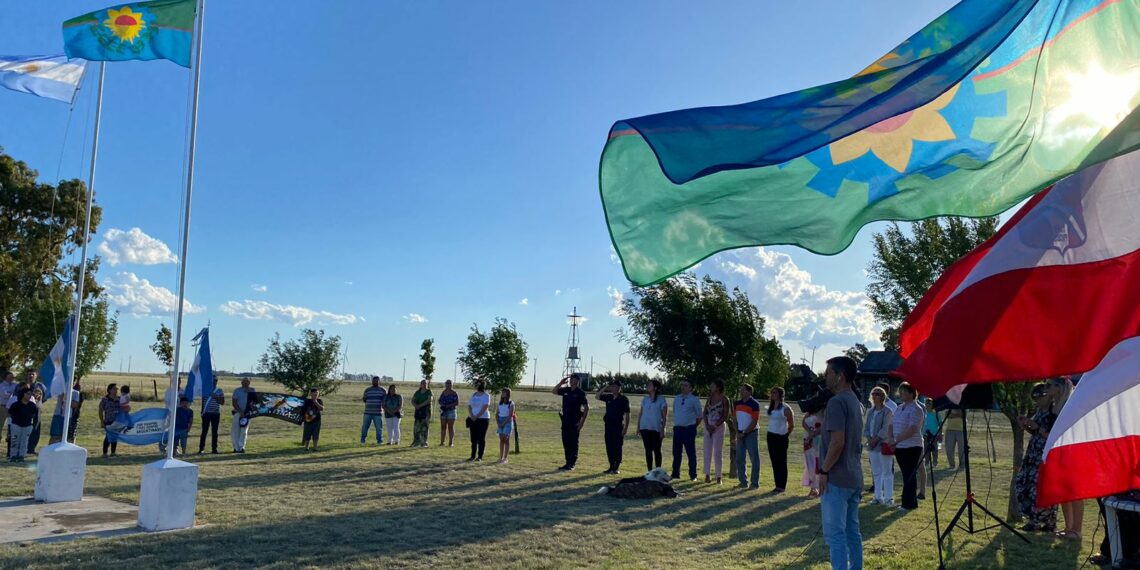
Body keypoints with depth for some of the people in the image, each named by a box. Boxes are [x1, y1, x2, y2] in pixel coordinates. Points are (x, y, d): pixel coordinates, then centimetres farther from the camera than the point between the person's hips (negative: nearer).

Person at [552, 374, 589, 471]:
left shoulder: (580, 393, -7)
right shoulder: (566, 390, 10)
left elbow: (586, 407, -10)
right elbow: (554, 391, 18)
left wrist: (582, 421, -15)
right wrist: (561, 382, 4)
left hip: (574, 422, -6)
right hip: (565, 420, 6)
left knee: (573, 442, -2)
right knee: (565, 442, 9)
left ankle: (572, 463, 4)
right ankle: (568, 462, 18)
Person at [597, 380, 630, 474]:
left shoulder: (623, 399, -7)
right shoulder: (609, 397, 9)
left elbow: (627, 414, -7)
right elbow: (598, 396, 17)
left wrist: (626, 427, -12)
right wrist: (605, 388, 5)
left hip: (618, 426, -6)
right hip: (608, 425, 6)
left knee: (617, 447, -1)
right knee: (609, 447, 8)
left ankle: (617, 467, 6)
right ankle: (612, 466, 17)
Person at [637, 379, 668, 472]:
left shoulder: (661, 399, -4)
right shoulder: (645, 399, 9)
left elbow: (664, 416, -5)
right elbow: (640, 413, 11)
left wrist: (663, 429, -11)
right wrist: (638, 427, 7)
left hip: (656, 429, -4)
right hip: (645, 428, 4)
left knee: (656, 450, 0)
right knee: (648, 450, 7)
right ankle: (649, 471, 14)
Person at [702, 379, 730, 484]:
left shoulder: (724, 399, -7)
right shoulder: (709, 398, 9)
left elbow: (725, 416, -10)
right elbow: (705, 413, 7)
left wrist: (714, 426, -16)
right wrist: (707, 425, -8)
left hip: (719, 427, -5)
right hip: (708, 426, 5)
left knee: (718, 452, -2)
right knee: (707, 451, 6)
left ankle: (718, 476, 5)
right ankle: (707, 475, 12)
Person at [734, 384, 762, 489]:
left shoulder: (754, 404, -11)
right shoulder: (737, 403, 8)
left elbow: (755, 422, -14)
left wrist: (744, 433, -14)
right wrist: (737, 432, -1)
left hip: (751, 433, -6)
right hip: (740, 434, 6)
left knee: (754, 458, 0)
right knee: (739, 459, 6)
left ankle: (755, 482, 5)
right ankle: (743, 481, 14)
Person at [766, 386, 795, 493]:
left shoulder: (785, 408, -11)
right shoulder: (771, 407, 8)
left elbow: (792, 424, -4)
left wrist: (787, 434, 4)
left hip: (781, 437, -7)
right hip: (771, 436, 7)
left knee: (781, 462, -1)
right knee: (774, 462, 10)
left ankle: (782, 486, 4)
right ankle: (778, 485, 17)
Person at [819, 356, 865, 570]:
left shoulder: (837, 402, -16)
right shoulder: (856, 402, 13)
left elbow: (837, 442, -22)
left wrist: (824, 471, -15)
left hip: (837, 479, -9)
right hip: (854, 478, 9)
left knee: (835, 534, -4)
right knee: (852, 531, 14)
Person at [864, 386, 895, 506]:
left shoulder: (887, 411, -7)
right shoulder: (870, 411, 13)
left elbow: (886, 428, -14)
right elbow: (866, 427, 12)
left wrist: (876, 439, -16)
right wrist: (869, 438, -4)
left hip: (883, 444, -7)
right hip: (872, 444, 7)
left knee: (887, 472, -2)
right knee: (876, 472, 10)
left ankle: (889, 498, 2)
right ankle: (878, 497, 17)